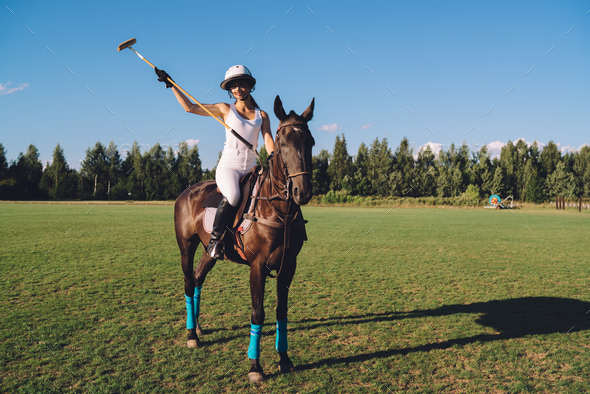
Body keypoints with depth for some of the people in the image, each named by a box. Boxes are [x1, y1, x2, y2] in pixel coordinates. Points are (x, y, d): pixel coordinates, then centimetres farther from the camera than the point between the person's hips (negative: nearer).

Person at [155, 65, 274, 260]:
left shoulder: (262, 115, 15)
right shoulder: (225, 110, 9)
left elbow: (268, 140, 2)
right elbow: (190, 107, 9)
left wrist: (273, 156, -19)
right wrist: (171, 84, 7)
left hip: (251, 169, 3)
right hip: (228, 165, -3)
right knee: (232, 196, -34)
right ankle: (214, 240, -18)